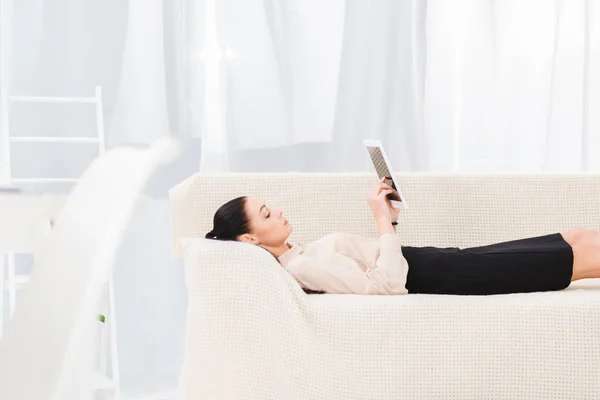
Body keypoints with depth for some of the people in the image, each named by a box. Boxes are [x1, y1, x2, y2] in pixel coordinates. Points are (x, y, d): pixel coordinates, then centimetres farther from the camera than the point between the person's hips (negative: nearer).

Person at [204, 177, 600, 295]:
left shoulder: (305, 253, 13)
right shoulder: (303, 266, -17)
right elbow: (388, 283, -24)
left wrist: (389, 218, 7)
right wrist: (382, 217, -20)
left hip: (437, 262, 9)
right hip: (437, 277, -9)